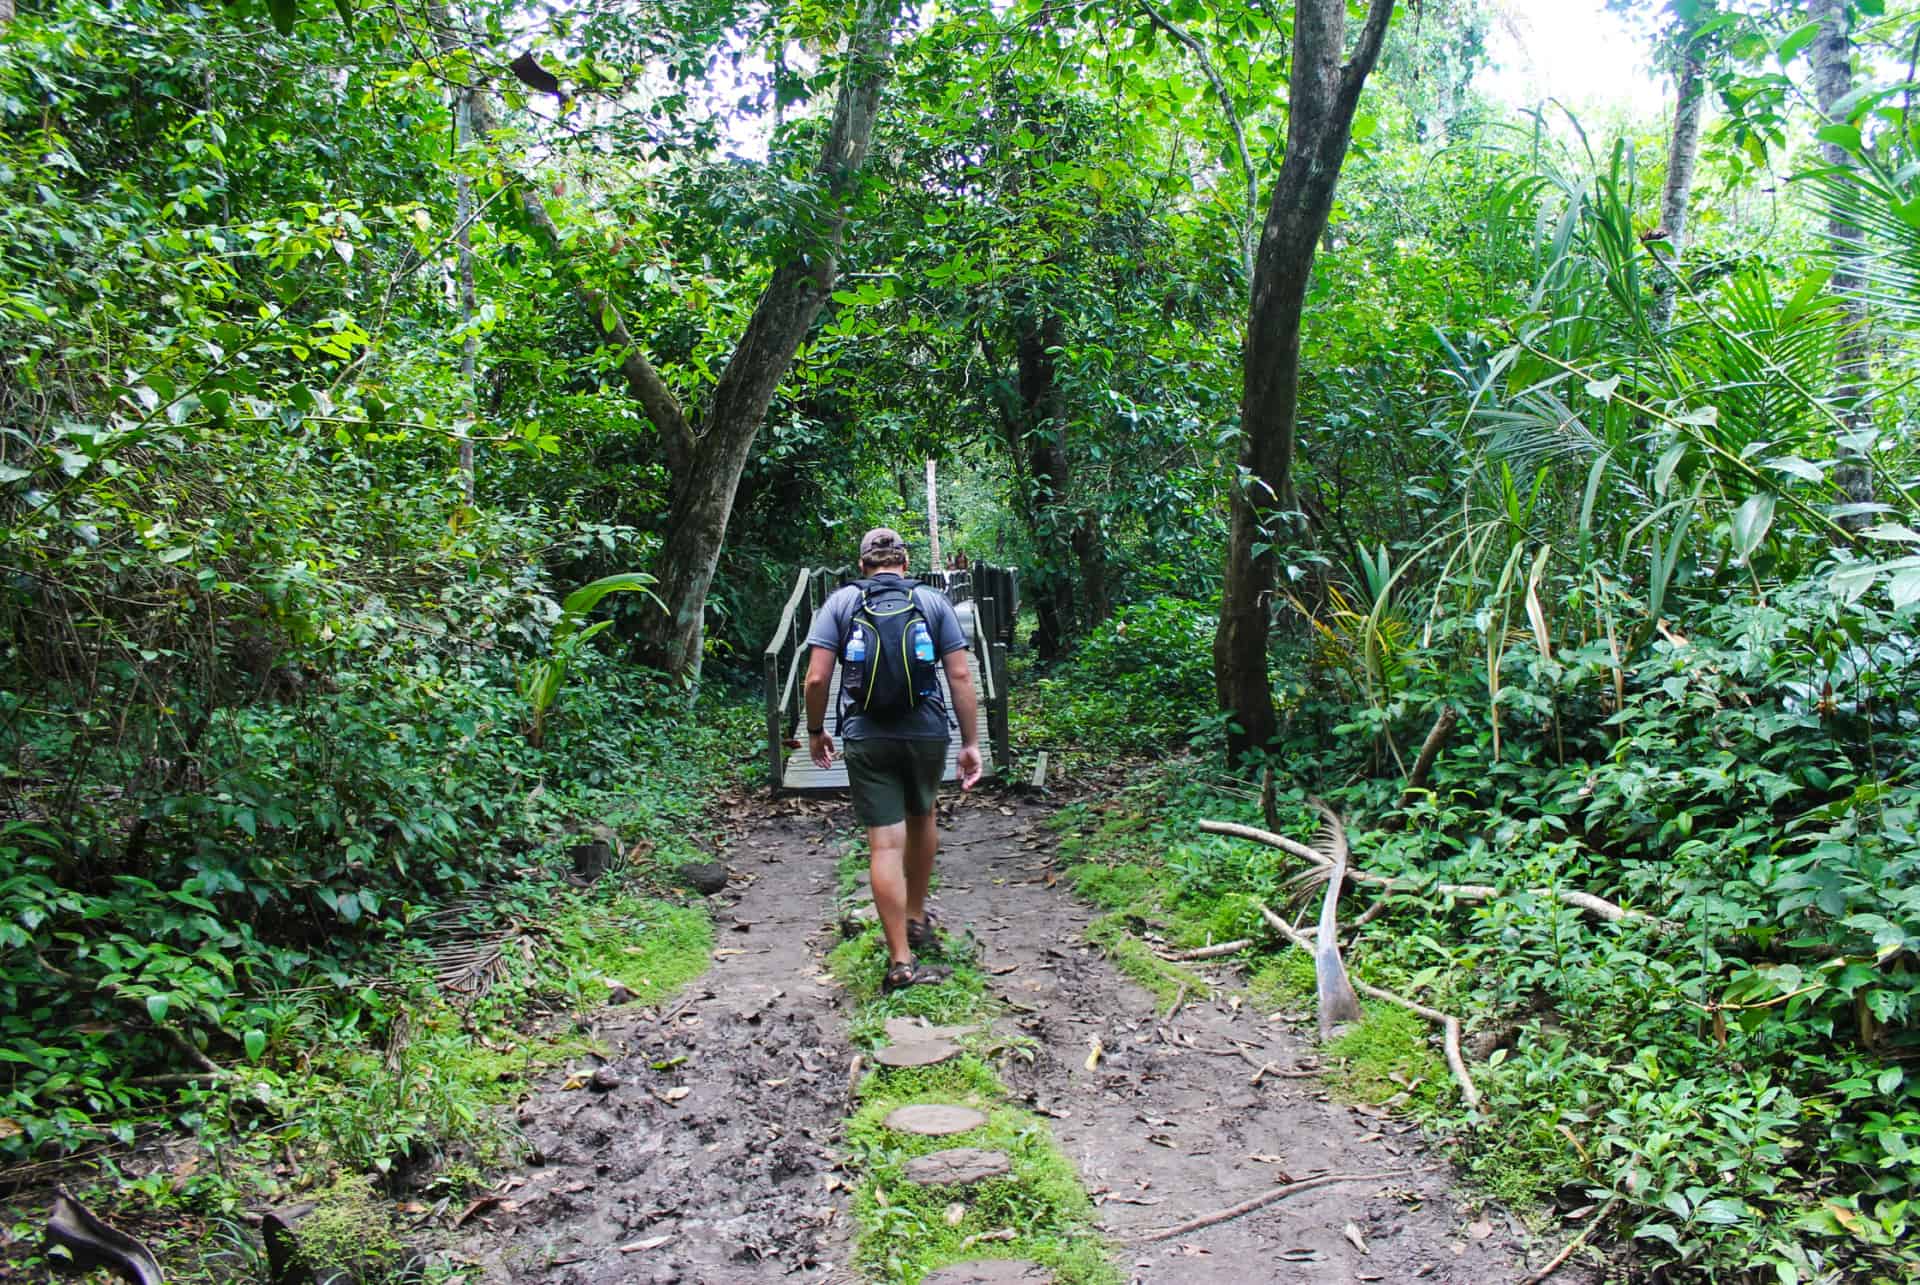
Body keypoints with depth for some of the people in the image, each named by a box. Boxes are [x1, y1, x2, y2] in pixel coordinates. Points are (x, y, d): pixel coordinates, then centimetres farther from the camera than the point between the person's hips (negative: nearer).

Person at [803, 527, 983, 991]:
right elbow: (960, 676, -2)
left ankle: (902, 961, 0)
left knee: (885, 844, 0)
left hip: (866, 738, -1)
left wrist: (815, 731, 10)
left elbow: (817, 679, -5)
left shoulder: (840, 602, 2)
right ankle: (917, 918, 40)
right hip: (927, 733, 2)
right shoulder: (934, 602, 4)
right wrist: (971, 743, 3)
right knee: (921, 818, 25)